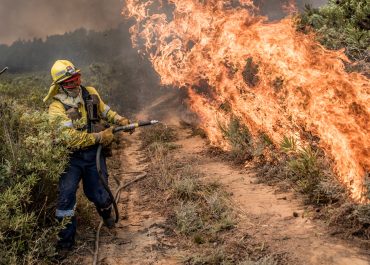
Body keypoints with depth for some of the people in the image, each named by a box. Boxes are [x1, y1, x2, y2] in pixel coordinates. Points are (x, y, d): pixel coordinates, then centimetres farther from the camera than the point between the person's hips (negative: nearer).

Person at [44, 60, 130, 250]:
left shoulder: (90, 93, -2)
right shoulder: (57, 108, -17)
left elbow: (105, 110, 16)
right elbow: (72, 139, -24)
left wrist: (120, 120, -2)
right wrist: (99, 136, -25)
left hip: (94, 155, 3)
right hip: (72, 157, -3)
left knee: (97, 194, 10)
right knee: (66, 196, -8)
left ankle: (106, 213, 45)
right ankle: (66, 238, 10)